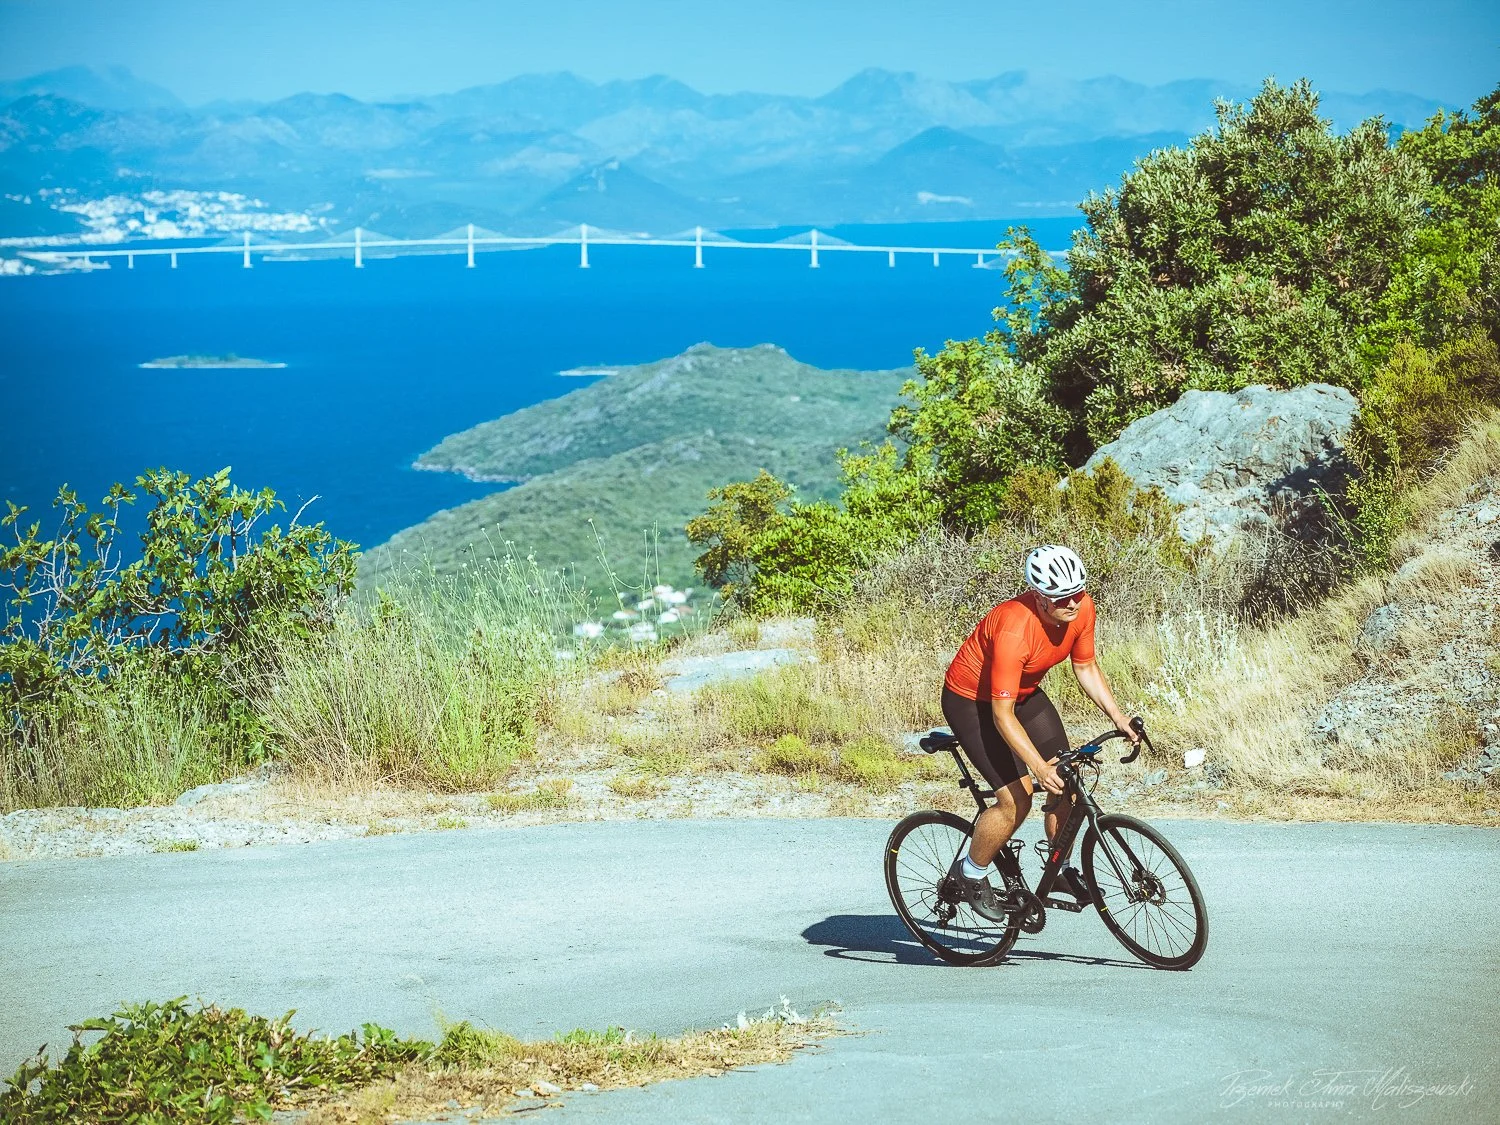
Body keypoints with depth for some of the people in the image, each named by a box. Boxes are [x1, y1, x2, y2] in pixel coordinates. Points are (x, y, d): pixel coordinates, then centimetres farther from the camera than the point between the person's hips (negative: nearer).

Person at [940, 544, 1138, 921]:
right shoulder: (1014, 630, -38)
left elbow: (1086, 668, 1)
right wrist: (1038, 766, -41)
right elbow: (1002, 715, -35)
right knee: (1016, 800, -14)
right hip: (972, 701, -7)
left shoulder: (1082, 609, -18)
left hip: (1025, 692, 7)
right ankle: (970, 873, 8)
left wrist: (1118, 717, -8)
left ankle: (1060, 871, 21)